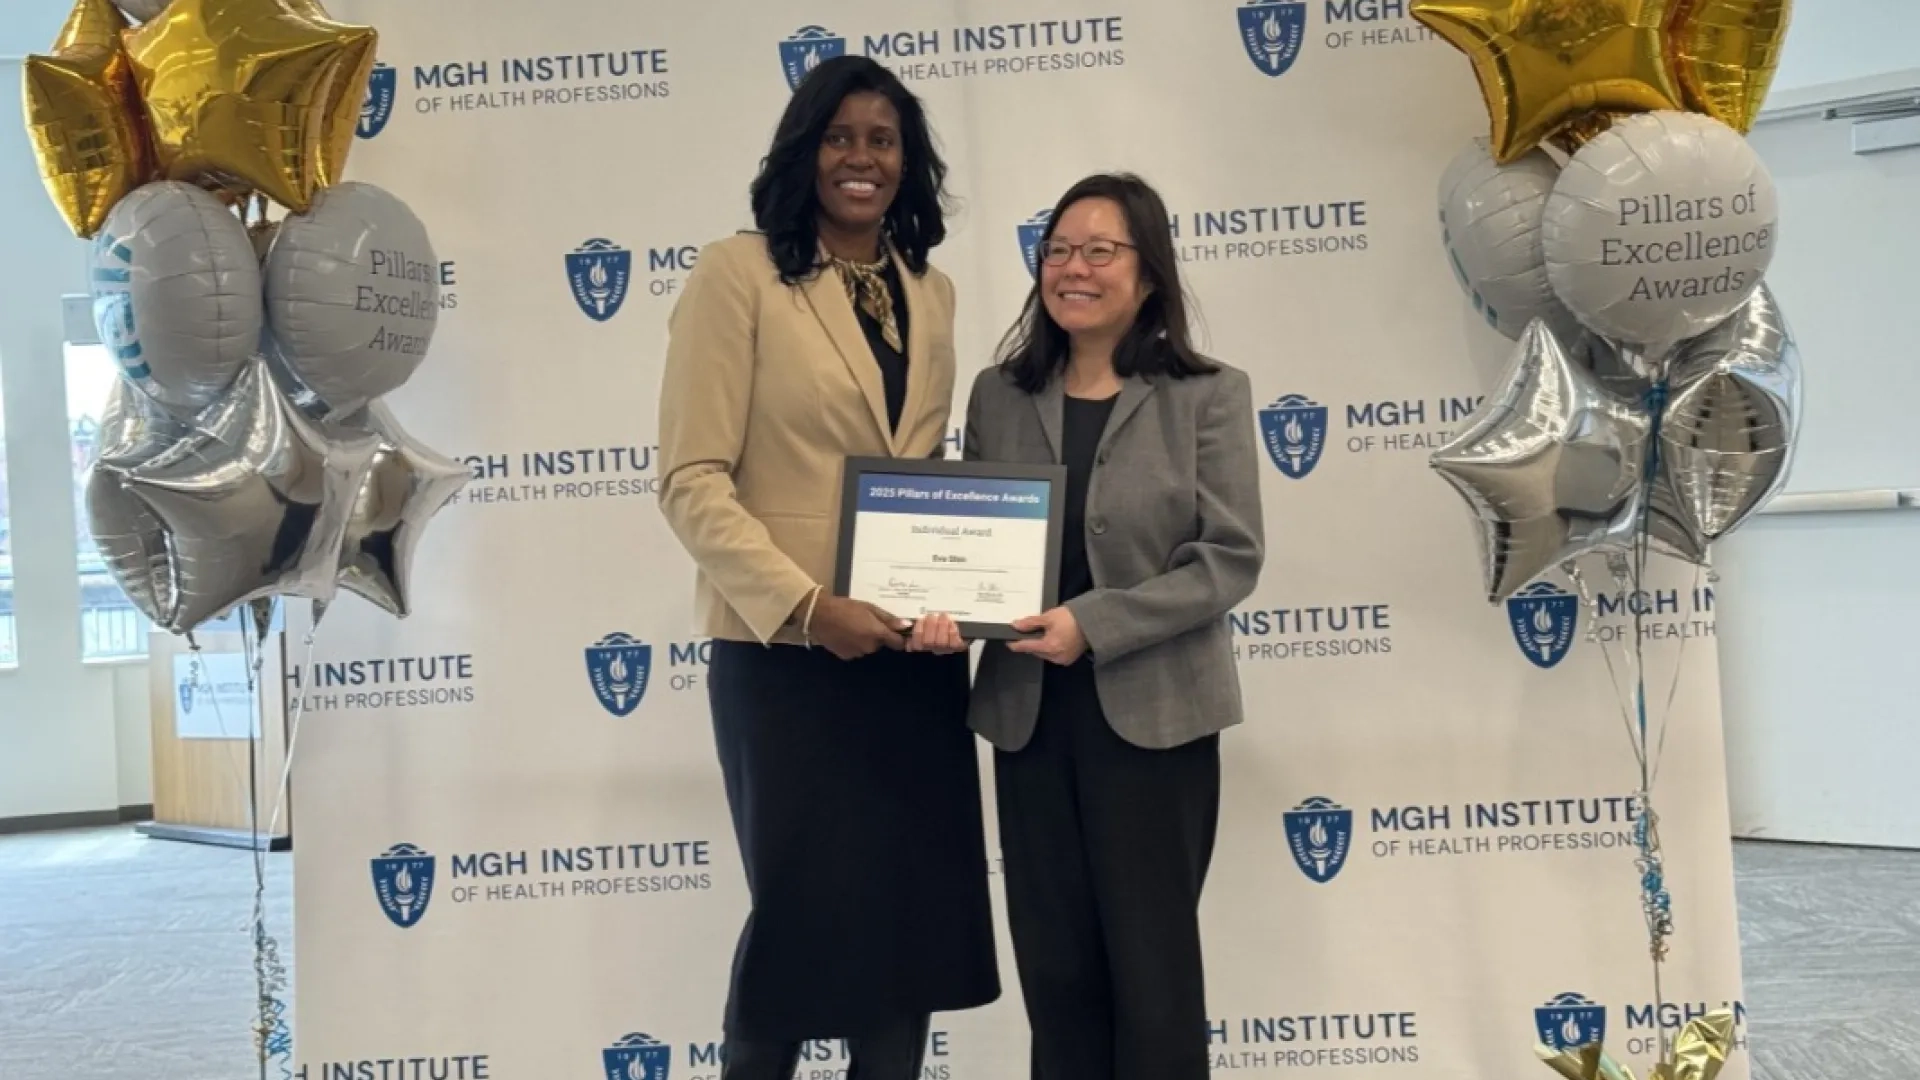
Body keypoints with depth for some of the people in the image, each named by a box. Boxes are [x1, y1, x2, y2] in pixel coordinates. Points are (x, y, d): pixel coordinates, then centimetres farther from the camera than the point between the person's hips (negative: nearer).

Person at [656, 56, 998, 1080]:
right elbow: (691, 480, -11)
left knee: (916, 912, 9)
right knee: (802, 909, 5)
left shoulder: (930, 293, 12)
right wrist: (805, 604, -21)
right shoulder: (738, 273, -5)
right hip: (784, 652, -5)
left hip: (913, 652, 5)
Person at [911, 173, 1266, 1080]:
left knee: (1151, 962, 6)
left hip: (1152, 715, -3)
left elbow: (1230, 558, -9)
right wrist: (950, 609, -13)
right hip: (1029, 715, 3)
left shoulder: (1208, 396, -2)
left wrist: (1095, 624, -19)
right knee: (1054, 962, 10)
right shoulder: (998, 395, 8)